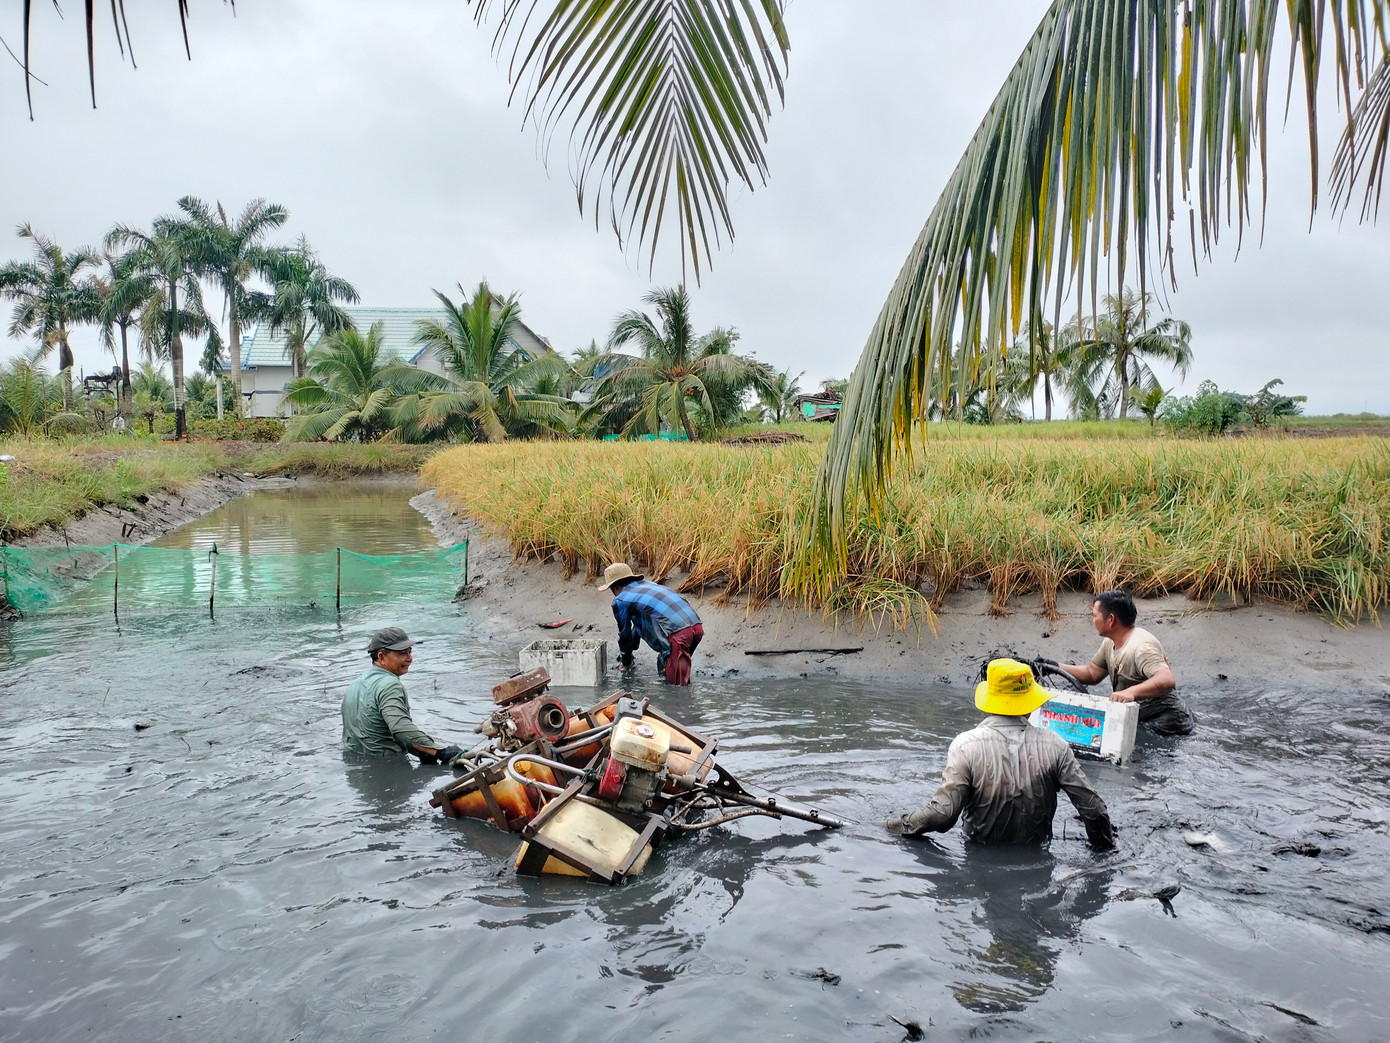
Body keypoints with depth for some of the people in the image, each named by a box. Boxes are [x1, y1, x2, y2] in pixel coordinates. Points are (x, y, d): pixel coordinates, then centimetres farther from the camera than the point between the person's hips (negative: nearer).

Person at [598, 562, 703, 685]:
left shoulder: (620, 601, 8)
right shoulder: (646, 584, 32)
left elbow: (624, 633, 19)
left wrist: (626, 662, 36)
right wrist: (631, 649, 55)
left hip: (678, 633, -8)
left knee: (678, 683, -5)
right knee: (662, 666, 26)